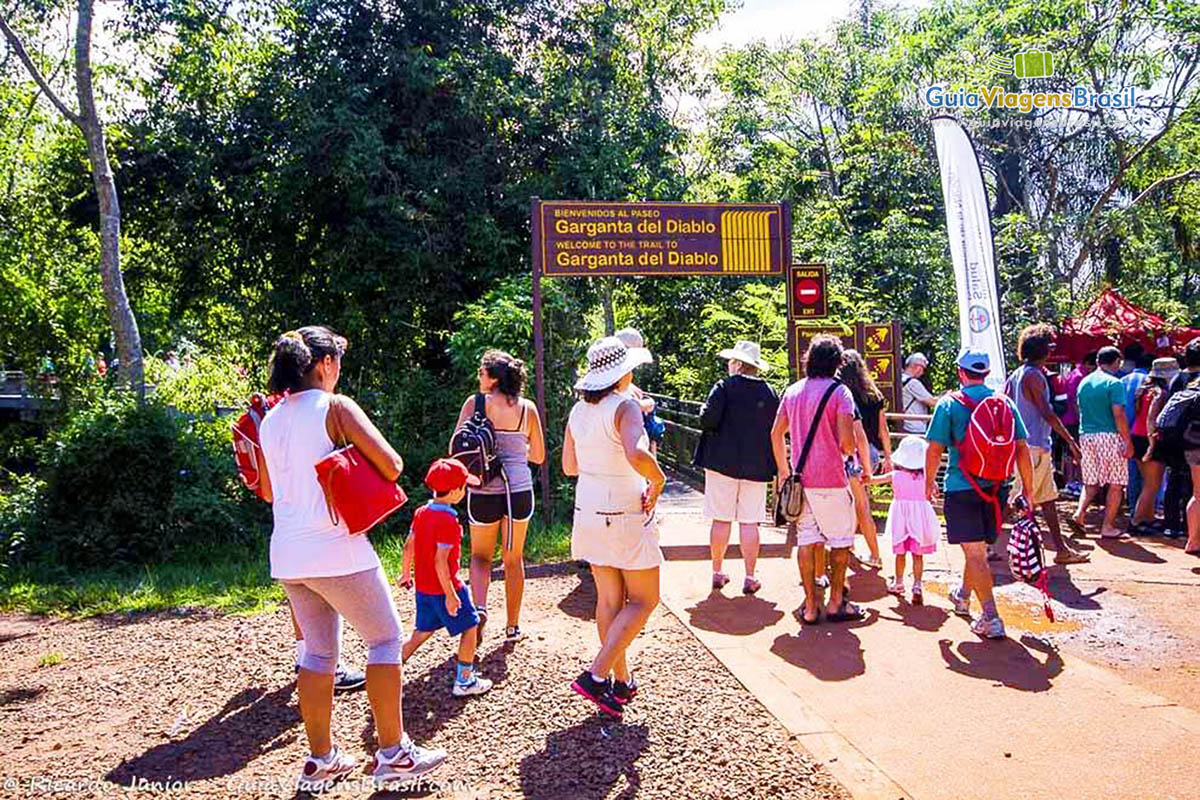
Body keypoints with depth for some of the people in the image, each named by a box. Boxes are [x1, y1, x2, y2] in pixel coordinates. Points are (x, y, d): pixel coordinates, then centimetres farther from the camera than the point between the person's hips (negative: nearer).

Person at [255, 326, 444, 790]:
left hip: (288, 555, 7)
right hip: (334, 548, -7)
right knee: (385, 639, 6)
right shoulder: (335, 406, -9)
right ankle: (393, 753, 10)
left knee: (318, 651, 17)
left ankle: (320, 761, 23)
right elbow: (391, 464, -14)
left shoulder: (270, 419, 10)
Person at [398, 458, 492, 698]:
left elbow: (408, 546, 10)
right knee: (470, 627, 7)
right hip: (443, 587, -8)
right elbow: (440, 561, -25)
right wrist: (450, 594, -21)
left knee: (423, 631, 21)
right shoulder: (448, 521, -22)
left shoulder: (421, 512, 3)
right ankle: (464, 681, 12)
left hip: (423, 586, 8)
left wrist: (406, 573, 24)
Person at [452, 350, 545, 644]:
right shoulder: (528, 408, 2)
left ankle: (479, 608, -7)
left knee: (480, 556, 17)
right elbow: (538, 456, 8)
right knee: (513, 559, 16)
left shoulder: (475, 402, -4)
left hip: (484, 492, -2)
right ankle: (513, 626, 23)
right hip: (520, 489, 2)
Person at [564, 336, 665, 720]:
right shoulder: (625, 407, -19)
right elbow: (637, 455, -36)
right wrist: (658, 479, -18)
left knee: (608, 599, 15)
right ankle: (595, 675, -3)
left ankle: (620, 679, 25)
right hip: (627, 518, -7)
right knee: (643, 601, 6)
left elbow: (569, 466, 11)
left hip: (589, 514, 7)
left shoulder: (579, 410, 3)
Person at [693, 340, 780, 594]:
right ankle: (750, 578, 6)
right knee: (749, 522, 5)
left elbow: (708, 419, -16)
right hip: (757, 465, 2)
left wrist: (705, 412, 4)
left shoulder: (723, 387, -8)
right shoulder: (770, 393, 4)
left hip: (723, 461, -2)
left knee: (721, 520, 6)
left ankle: (717, 572, 13)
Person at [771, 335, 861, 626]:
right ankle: (836, 602, 17)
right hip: (831, 480, -5)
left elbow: (776, 434, 11)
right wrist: (848, 454, 8)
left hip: (801, 479, 5)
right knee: (841, 541, 11)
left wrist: (783, 471, 19)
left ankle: (811, 606, 12)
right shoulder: (838, 391, -8)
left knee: (806, 541, 9)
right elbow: (847, 441, -15)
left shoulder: (793, 391, 9)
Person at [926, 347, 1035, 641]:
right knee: (979, 547, 20)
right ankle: (963, 596, 42)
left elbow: (934, 449, -6)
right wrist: (1027, 487, 10)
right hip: (997, 486, 5)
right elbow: (1022, 448, 3)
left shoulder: (949, 404, -7)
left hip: (961, 487, -5)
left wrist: (930, 481, 8)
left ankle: (991, 618, -10)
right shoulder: (1004, 402, 3)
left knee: (975, 552, -4)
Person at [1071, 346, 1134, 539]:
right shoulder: (1114, 383, -9)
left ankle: (1079, 514, -3)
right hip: (1109, 436, -6)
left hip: (1086, 435, 6)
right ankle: (1108, 527, 4)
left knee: (1091, 482, 15)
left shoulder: (1084, 382, 11)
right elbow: (1118, 415, -15)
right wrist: (1128, 442, -12)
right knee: (1116, 484, 4)